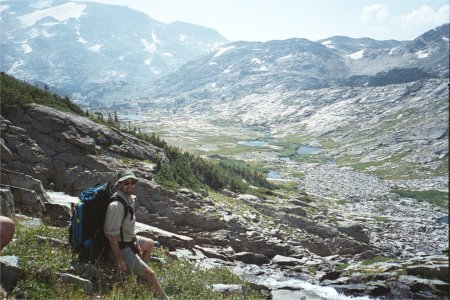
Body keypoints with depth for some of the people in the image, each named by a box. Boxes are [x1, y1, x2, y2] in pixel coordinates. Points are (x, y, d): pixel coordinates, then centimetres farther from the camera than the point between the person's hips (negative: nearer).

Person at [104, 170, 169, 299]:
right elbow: (112, 235, -29)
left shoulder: (131, 198, 0)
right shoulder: (117, 205, -30)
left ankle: (140, 273, 33)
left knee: (149, 244, 31)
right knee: (149, 274, -13)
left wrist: (136, 244, 14)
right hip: (119, 246, -10)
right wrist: (119, 260, -26)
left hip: (129, 240, 10)